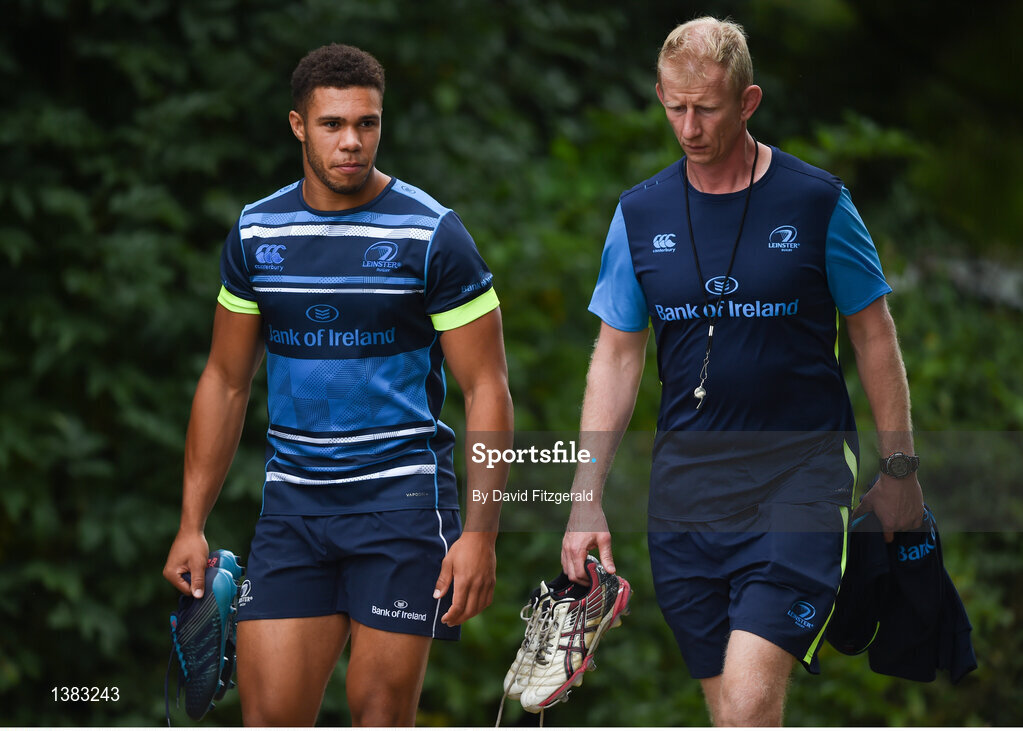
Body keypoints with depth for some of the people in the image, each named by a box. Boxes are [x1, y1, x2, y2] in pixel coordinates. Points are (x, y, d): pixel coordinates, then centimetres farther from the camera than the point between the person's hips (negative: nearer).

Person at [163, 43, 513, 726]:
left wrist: (480, 532, -14)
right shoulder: (255, 234, 6)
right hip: (292, 501, 4)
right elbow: (226, 382, 15)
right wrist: (192, 524, 10)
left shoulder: (433, 234, -6)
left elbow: (487, 387, -6)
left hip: (402, 497, -3)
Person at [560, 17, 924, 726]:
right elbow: (617, 357, 11)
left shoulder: (817, 202, -2)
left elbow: (874, 335, 7)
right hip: (686, 480, 4)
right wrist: (586, 497, 5)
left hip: (801, 476, -4)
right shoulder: (640, 215, 7)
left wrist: (900, 468, 7)